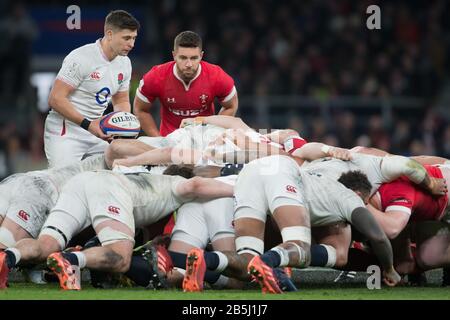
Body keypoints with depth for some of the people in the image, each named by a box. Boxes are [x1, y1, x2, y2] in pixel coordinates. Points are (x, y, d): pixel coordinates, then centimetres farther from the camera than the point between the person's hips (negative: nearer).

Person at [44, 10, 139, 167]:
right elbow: (56, 99, -18)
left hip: (96, 132, 7)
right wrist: (87, 124, -25)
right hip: (65, 133, -7)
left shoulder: (124, 63, 8)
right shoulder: (80, 58, -16)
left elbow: (121, 101, 20)